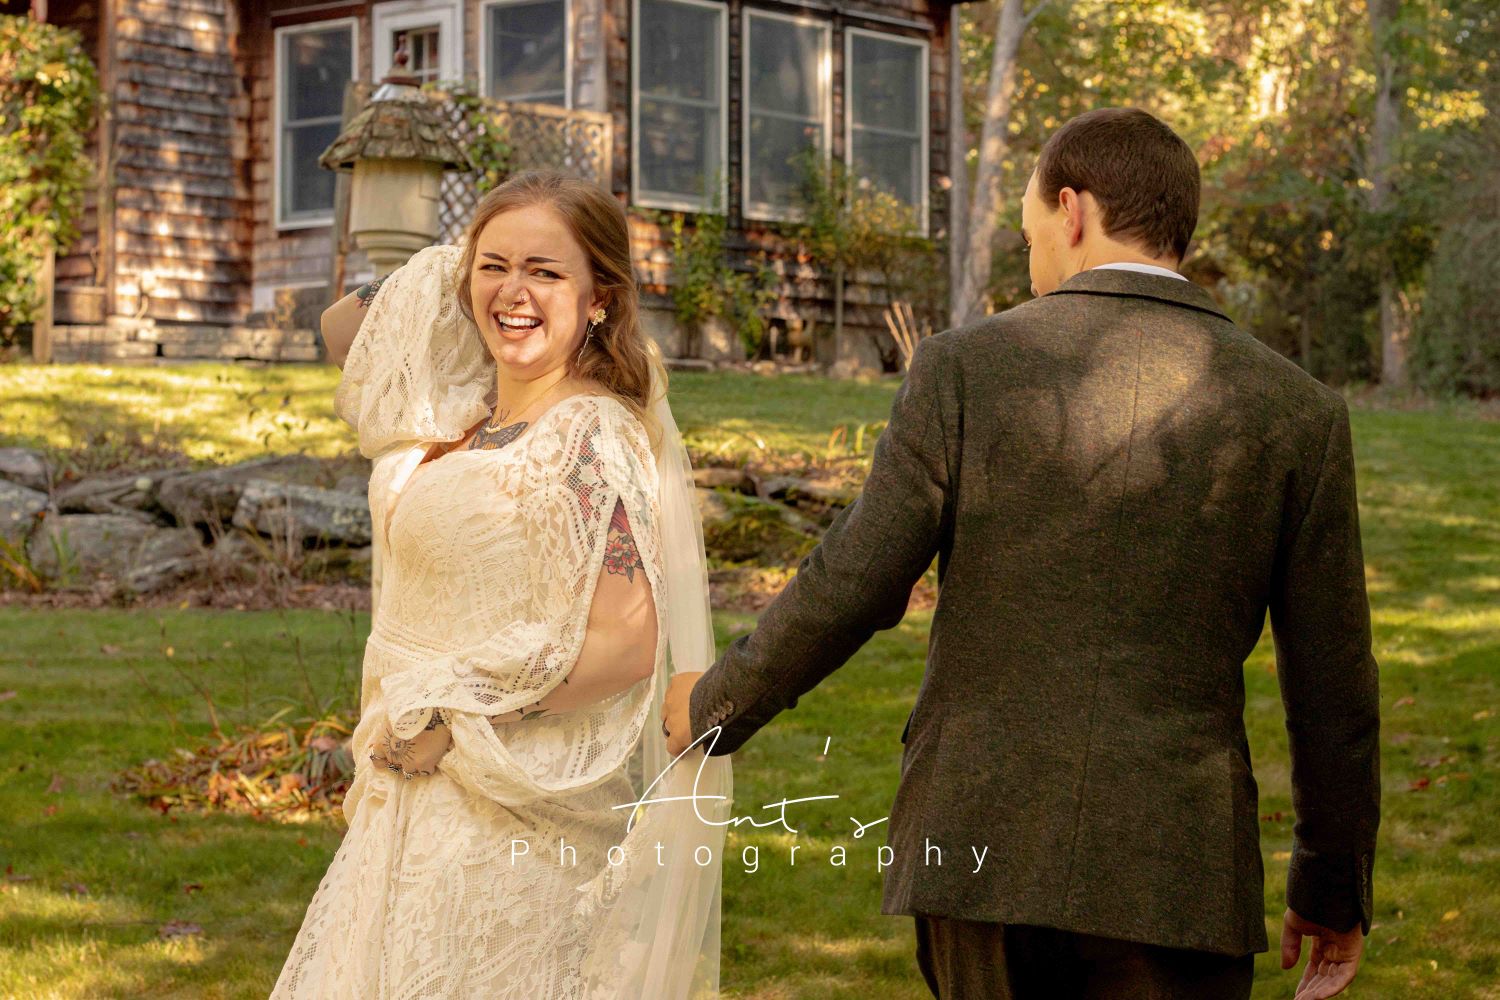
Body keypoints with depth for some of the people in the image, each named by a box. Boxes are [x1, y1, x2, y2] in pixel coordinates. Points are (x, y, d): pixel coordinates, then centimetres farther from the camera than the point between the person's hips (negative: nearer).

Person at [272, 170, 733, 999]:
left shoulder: (590, 439, -16)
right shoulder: (467, 416, 8)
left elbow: (627, 646, -22)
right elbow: (342, 329, 26)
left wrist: (444, 716, -17)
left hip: (514, 815, -8)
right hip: (422, 799, 9)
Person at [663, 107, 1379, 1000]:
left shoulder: (968, 369, -4)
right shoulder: (1298, 412, 0)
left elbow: (850, 589, -5)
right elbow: (1331, 679, 3)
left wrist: (719, 705, 13)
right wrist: (1335, 888, 15)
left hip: (979, 848, 0)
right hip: (1177, 874, 0)